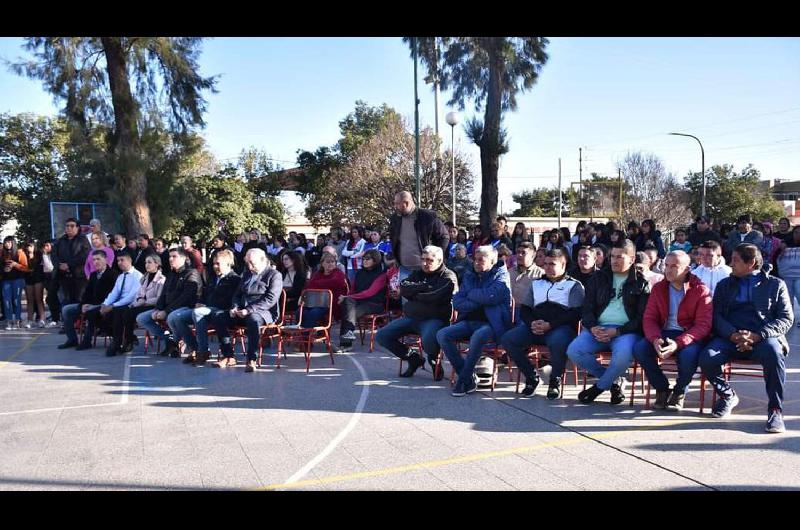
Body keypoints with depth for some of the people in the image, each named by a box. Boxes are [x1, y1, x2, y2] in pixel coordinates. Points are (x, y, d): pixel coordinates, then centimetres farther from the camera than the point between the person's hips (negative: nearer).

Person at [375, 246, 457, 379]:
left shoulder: (448, 277, 0)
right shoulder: (417, 274, 20)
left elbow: (435, 297, -16)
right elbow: (403, 288, 1)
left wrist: (414, 293, -1)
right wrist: (425, 287, -9)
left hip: (434, 319, -6)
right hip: (410, 317, 7)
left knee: (428, 340, -39)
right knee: (381, 336, -6)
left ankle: (434, 361, 1)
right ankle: (413, 358, 13)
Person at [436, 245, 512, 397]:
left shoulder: (501, 275, 2)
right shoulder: (469, 276, 18)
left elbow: (490, 296, -19)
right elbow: (456, 303, 7)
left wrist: (471, 294, -1)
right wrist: (479, 301, -7)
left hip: (490, 323, -6)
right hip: (469, 321, 6)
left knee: (478, 336, -38)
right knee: (442, 335, -17)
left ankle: (463, 379, -19)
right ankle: (469, 377, -11)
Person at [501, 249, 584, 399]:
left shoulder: (574, 285, 10)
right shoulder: (536, 284, 24)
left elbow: (575, 313, -4)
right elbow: (524, 309, 17)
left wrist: (550, 325, -16)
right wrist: (532, 323, -6)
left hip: (561, 327, -4)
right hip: (535, 327, 5)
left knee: (557, 342, -40)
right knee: (507, 339, -21)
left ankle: (555, 380, -10)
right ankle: (531, 376, -1)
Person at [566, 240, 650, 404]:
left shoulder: (641, 283, 7)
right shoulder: (599, 277, 16)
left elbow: (642, 317, -1)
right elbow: (587, 308, 13)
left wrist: (617, 331, -14)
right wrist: (593, 327, -9)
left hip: (626, 331, -3)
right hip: (598, 328, 4)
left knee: (623, 356, -37)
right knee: (573, 351, -23)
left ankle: (599, 386, -5)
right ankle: (614, 381, -1)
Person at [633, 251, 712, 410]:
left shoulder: (700, 290, -6)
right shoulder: (658, 288, 7)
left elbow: (703, 325, -13)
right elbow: (649, 318, 2)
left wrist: (678, 343, -28)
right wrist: (655, 339, -21)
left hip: (689, 335, -4)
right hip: (664, 332, 4)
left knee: (689, 354, -36)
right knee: (639, 349, -24)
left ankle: (679, 392, -4)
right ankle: (662, 389, -1)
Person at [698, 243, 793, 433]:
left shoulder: (776, 284, 14)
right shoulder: (724, 285, 20)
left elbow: (786, 319, 3)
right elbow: (716, 316, 9)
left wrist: (757, 336, -14)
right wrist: (733, 335, -13)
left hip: (763, 338, -2)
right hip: (730, 338, 2)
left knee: (774, 354, -37)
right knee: (707, 358, -27)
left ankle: (775, 409, -18)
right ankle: (727, 396, 3)